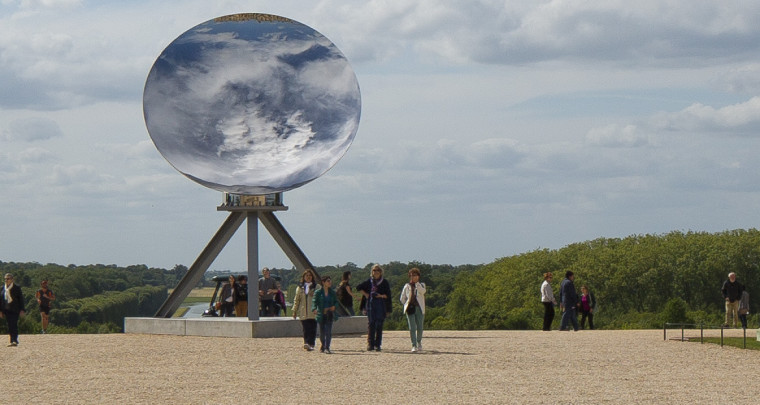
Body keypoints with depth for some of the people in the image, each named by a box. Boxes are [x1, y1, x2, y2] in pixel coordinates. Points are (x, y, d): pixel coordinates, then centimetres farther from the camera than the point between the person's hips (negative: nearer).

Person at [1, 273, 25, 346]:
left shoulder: (17, 288, -3)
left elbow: (21, 299, -2)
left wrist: (22, 310, -7)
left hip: (14, 310, -5)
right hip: (6, 310, 5)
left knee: (14, 325, -13)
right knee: (10, 326, 6)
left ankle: (14, 341, -18)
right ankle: (13, 340, 14)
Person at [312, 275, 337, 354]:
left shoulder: (332, 292, 6)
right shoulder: (318, 292, -4)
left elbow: (336, 301, 15)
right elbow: (314, 302, -8)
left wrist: (334, 306, -7)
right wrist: (314, 309, -27)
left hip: (329, 314, 2)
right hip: (321, 314, -2)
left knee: (328, 331, -9)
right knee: (322, 332, 8)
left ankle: (327, 348, -10)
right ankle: (323, 345, 30)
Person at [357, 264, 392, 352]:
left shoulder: (384, 282, 4)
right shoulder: (369, 282, 11)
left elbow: (388, 295, 1)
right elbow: (358, 287, 20)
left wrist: (382, 296, -16)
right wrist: (365, 294, 8)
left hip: (381, 305, -2)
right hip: (370, 304, 2)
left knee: (379, 325, -4)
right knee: (370, 324, -2)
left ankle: (378, 345, -1)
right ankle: (370, 344, -1)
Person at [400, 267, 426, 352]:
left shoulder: (421, 285, 9)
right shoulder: (407, 286, 10)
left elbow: (423, 291, -15)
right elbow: (402, 298, 16)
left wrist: (417, 283, -13)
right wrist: (406, 305, 9)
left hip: (419, 308, 0)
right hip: (410, 309, 0)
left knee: (419, 328, 2)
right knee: (412, 328, -7)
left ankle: (419, 343, 25)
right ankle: (414, 346, -5)